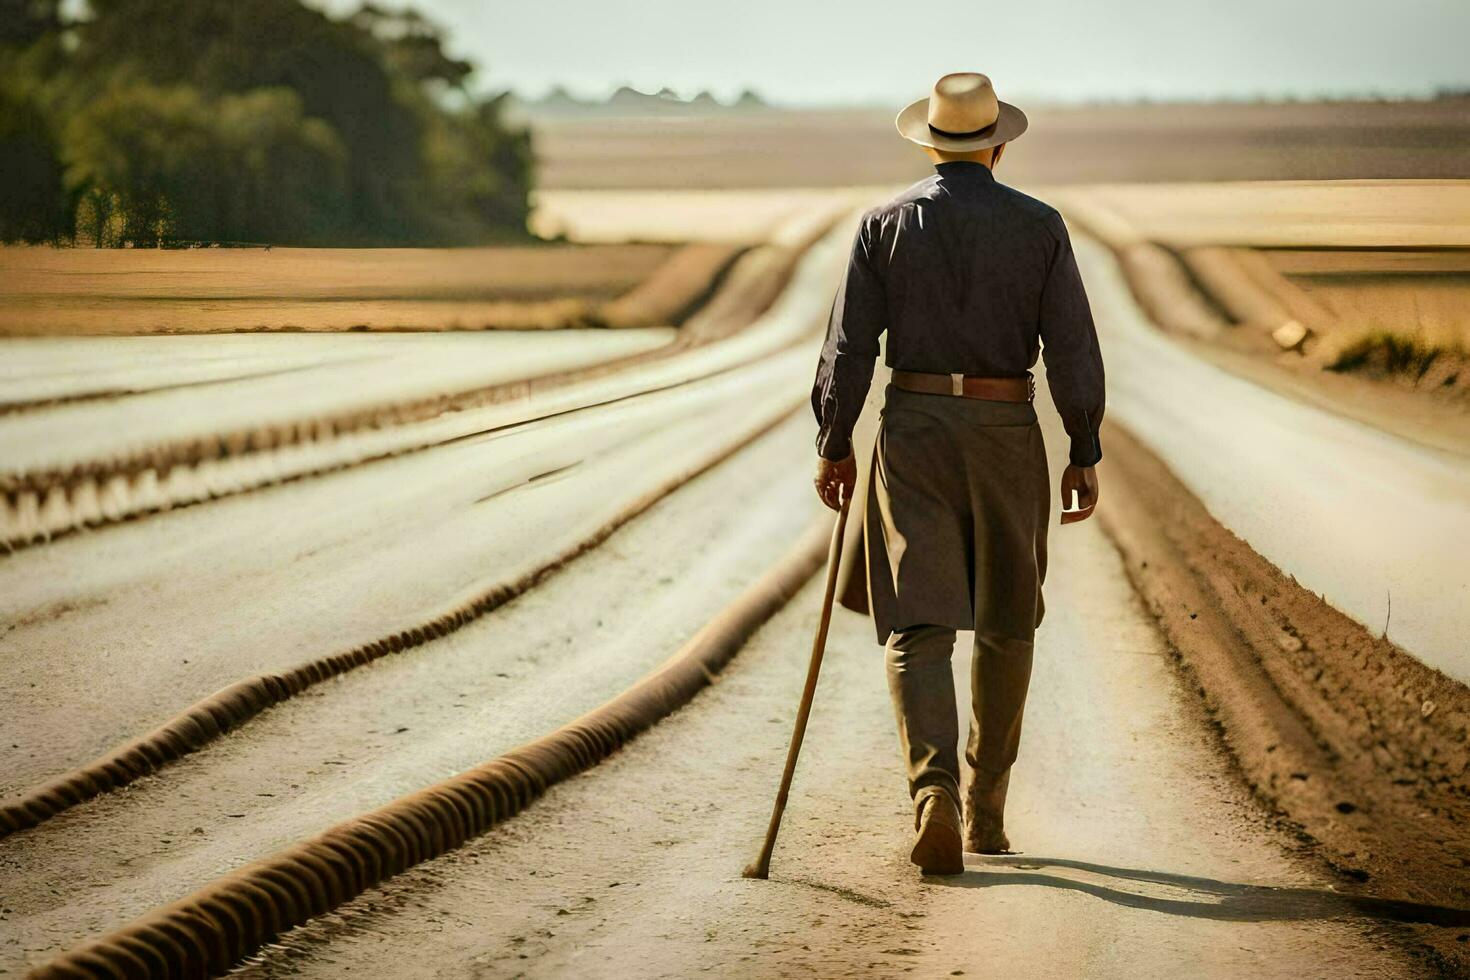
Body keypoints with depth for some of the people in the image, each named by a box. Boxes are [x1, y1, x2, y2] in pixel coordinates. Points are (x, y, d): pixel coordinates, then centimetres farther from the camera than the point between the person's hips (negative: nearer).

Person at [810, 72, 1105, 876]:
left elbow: (849, 343, -3)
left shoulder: (887, 223, 0)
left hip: (913, 426, 0)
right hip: (1007, 433, 0)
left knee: (920, 626, -3)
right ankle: (986, 814, 20)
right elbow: (1072, 349, -4)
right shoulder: (1038, 226, -1)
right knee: (1005, 625, 15)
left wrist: (833, 444, 6)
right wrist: (1084, 454, 2)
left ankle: (933, 788, -26)